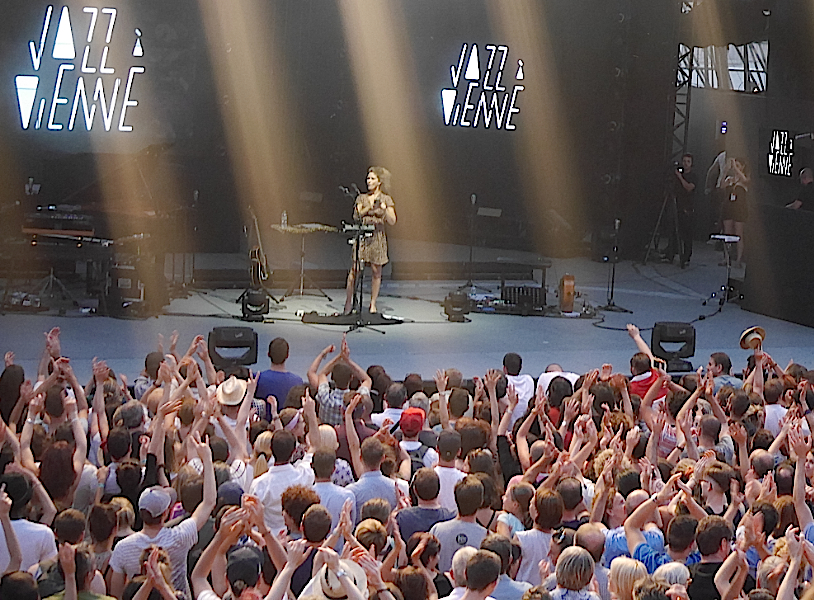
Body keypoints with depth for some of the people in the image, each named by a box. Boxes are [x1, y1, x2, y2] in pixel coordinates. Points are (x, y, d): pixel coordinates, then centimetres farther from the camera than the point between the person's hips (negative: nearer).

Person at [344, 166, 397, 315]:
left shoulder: (386, 199, 5)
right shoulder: (362, 198, 9)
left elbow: (392, 221, -3)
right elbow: (356, 216, -2)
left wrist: (384, 209, -18)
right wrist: (368, 208, -16)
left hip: (377, 237, 0)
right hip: (362, 236, 0)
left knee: (376, 271, 1)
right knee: (355, 269, -6)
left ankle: (373, 304, 11)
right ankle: (349, 301, 1)